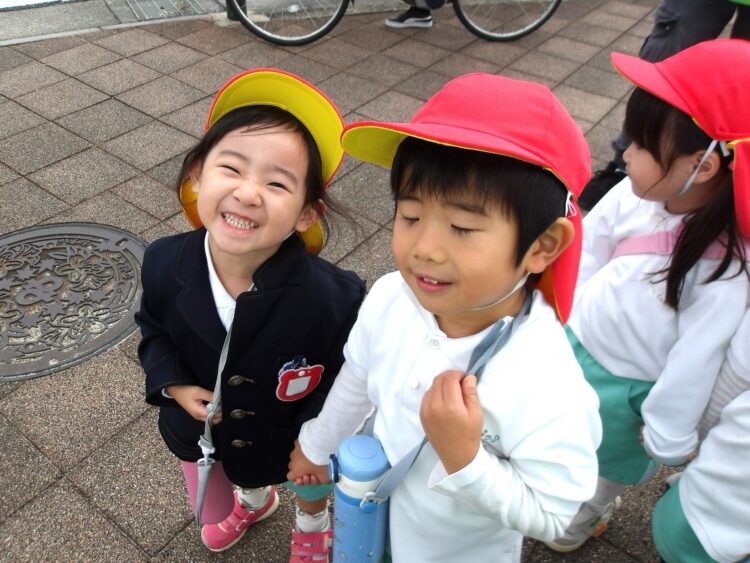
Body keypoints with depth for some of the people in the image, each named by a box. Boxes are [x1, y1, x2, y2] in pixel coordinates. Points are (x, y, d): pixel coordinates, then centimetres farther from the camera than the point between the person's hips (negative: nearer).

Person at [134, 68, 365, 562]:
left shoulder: (330, 297, -38)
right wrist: (171, 384, -19)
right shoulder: (164, 263, -26)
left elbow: (348, 370, -19)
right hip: (202, 429, 3)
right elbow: (154, 330, -5)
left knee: (310, 488, 33)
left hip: (294, 434, -2)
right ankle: (255, 501, 75)